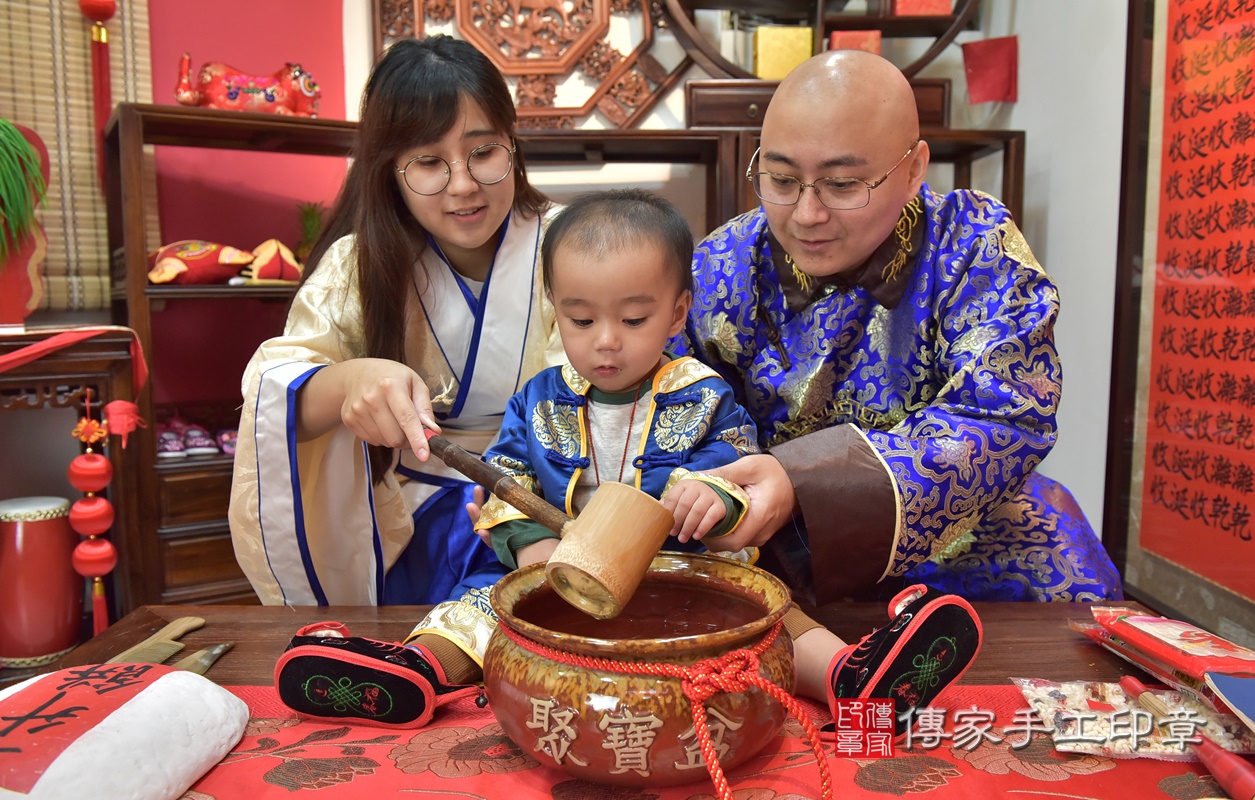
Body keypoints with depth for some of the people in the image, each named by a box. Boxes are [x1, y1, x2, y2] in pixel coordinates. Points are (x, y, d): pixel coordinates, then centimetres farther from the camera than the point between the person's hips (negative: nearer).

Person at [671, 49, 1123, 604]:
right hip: (775, 566, 0)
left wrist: (800, 485, -38)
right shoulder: (718, 272, -6)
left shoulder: (973, 248, -11)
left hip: (956, 549, 1)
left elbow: (1003, 423, -23)